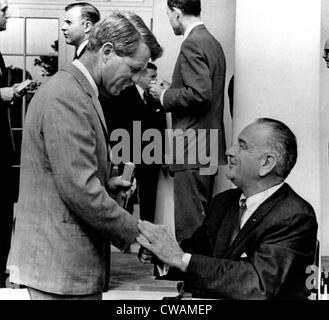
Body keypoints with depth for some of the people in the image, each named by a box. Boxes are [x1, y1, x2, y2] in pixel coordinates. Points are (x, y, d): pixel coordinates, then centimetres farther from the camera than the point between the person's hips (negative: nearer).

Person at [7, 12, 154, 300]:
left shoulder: (74, 90, 14)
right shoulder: (66, 98, -19)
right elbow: (80, 190, -24)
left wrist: (106, 183, 8)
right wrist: (134, 234, -16)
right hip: (62, 263, -10)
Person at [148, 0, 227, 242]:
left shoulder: (193, 44, -14)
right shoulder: (212, 42, 15)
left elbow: (200, 93, -24)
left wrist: (165, 95, -9)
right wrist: (170, 92, 16)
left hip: (192, 150, -10)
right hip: (208, 149, 10)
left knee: (188, 223, -7)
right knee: (202, 218, 16)